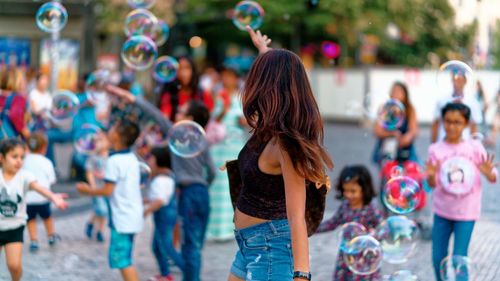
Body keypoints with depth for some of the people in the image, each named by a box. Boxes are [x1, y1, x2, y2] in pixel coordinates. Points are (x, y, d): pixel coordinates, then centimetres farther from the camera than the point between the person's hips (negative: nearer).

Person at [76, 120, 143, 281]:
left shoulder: (114, 161, -16)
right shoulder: (132, 158, 9)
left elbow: (107, 190, -16)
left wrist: (88, 190, -2)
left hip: (122, 218, -9)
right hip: (133, 216, 9)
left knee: (122, 260, -5)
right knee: (123, 259, 17)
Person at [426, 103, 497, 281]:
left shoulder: (475, 147, -5)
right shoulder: (436, 150, -5)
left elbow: (493, 178, 1)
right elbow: (433, 184, -6)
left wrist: (488, 173, -23)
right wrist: (430, 175, -29)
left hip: (466, 212, -1)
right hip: (442, 211, 2)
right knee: (438, 257, 9)